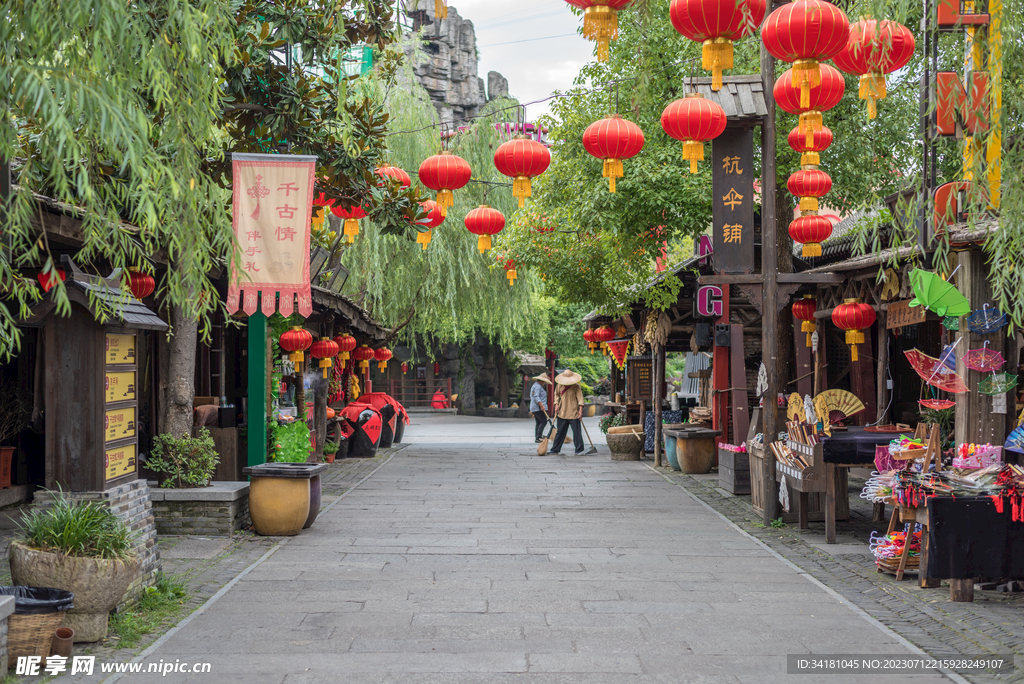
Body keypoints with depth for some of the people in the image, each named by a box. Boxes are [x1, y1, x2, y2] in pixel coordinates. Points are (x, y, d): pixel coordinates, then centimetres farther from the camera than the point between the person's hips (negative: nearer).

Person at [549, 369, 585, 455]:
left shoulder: (576, 386, -7)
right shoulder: (560, 385, 4)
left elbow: (580, 398, -10)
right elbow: (556, 394, 21)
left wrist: (580, 411, -19)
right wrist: (556, 405, 7)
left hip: (574, 414, -4)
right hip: (562, 413, 4)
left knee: (577, 432, -2)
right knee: (560, 432, 10)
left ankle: (579, 450, 7)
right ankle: (555, 449, 17)